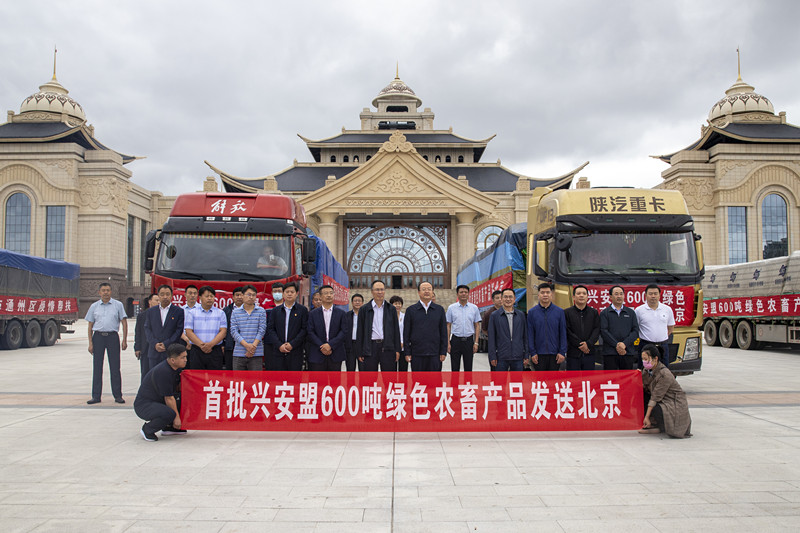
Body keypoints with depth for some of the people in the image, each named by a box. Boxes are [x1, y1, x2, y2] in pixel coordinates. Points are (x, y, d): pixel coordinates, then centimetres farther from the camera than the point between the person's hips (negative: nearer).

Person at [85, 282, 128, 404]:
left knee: (115, 367, 0)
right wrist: (90, 343, 3)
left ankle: (117, 395, 7)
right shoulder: (94, 306, 11)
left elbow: (124, 323, 4)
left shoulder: (118, 305, 6)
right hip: (98, 336, 2)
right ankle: (96, 396, 11)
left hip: (112, 336, -2)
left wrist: (124, 340, -4)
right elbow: (90, 325, 11)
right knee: (97, 367, 4)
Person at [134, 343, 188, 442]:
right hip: (144, 405, -9)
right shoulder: (163, 372, -26)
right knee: (169, 414, -34)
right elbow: (169, 398, -23)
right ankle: (147, 430, -7)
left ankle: (169, 427, 12)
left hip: (159, 402, 9)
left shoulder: (177, 367, 1)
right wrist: (176, 417, -17)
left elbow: (178, 388, 17)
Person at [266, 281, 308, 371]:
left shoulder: (302, 310, 3)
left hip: (296, 352, -2)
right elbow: (270, 329, 5)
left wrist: (292, 344, -12)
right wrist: (279, 345, -9)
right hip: (279, 352, 2)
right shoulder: (275, 311, 11)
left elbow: (305, 329, -3)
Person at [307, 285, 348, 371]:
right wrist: (321, 347, -12)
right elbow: (310, 332, 1)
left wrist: (330, 345, -13)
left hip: (335, 356, 0)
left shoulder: (341, 313, 7)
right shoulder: (313, 314, 7)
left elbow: (345, 332, -2)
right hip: (317, 356, 0)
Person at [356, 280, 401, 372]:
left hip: (387, 348, 1)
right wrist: (359, 352, 1)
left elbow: (396, 330, 10)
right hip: (370, 348, -1)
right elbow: (360, 332, 6)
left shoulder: (391, 309, 10)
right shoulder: (364, 309, 7)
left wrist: (397, 350, 3)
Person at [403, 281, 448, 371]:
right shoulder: (410, 310, 4)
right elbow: (406, 333, 4)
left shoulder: (440, 309, 7)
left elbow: (444, 332, 7)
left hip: (434, 354, 1)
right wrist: (407, 353, -2)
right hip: (417, 354, 0)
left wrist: (443, 352, 0)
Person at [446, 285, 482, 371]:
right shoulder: (451, 308, 2)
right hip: (455, 340, -1)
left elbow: (477, 326, 6)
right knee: (455, 368, 3)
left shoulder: (474, 308, 4)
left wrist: (476, 342, -1)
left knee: (468, 368, 5)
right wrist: (448, 343, -3)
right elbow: (448, 326, 4)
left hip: (469, 340, 1)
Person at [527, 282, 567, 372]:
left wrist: (562, 352, -4)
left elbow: (563, 333, 2)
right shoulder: (532, 312, 3)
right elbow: (530, 335, 2)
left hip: (554, 354, 0)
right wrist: (532, 352, -4)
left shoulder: (559, 311, 3)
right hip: (539, 354, 0)